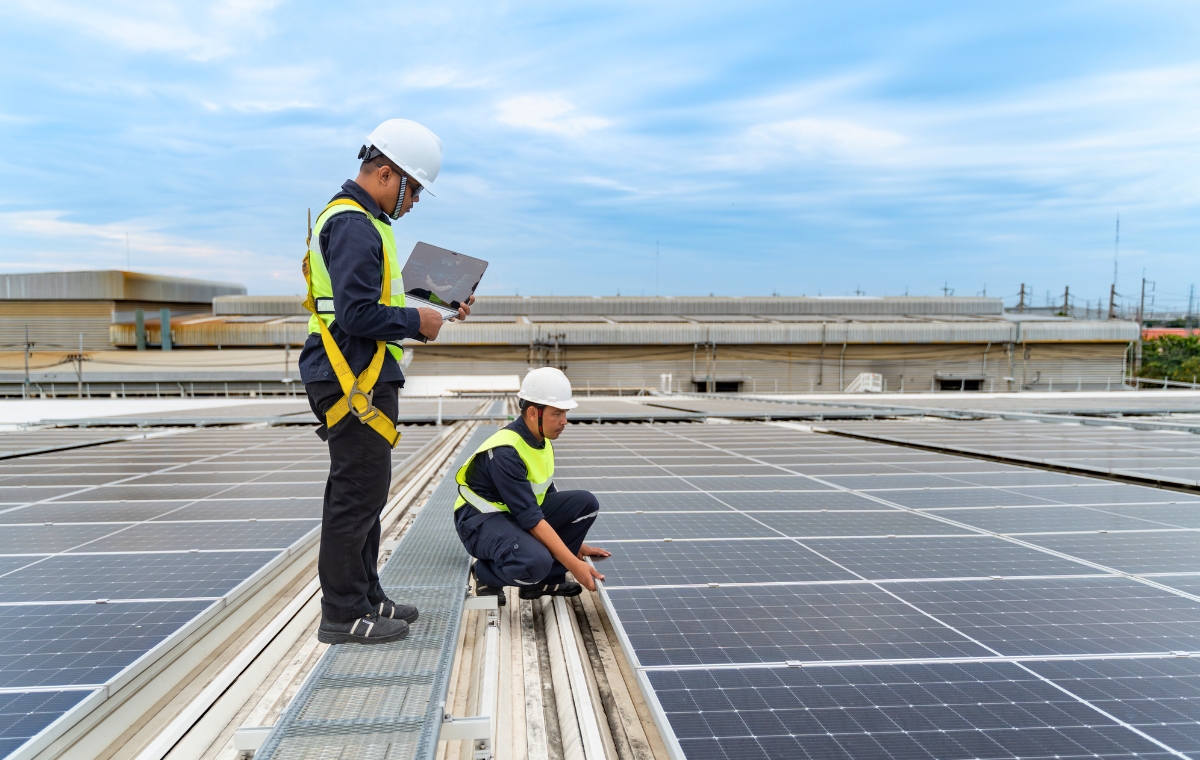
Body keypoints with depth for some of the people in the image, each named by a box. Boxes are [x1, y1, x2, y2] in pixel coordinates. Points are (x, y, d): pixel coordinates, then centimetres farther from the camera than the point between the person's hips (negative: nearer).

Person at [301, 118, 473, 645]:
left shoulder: (360, 220, 19)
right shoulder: (354, 225, -16)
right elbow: (358, 314, -24)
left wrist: (433, 307, 11)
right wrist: (418, 321, -12)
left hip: (363, 382, 11)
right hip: (356, 384, -11)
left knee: (360, 493, 17)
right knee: (358, 494, -3)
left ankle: (364, 597, 29)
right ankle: (344, 615, 8)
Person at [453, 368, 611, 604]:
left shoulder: (542, 440, 1)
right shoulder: (505, 452, -27)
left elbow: (548, 496, 12)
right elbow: (531, 518, -29)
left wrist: (576, 544, 11)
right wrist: (574, 565, -29)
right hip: (482, 519, -9)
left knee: (585, 503, -7)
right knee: (536, 561, -36)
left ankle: (546, 580, 3)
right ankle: (487, 575, -3)